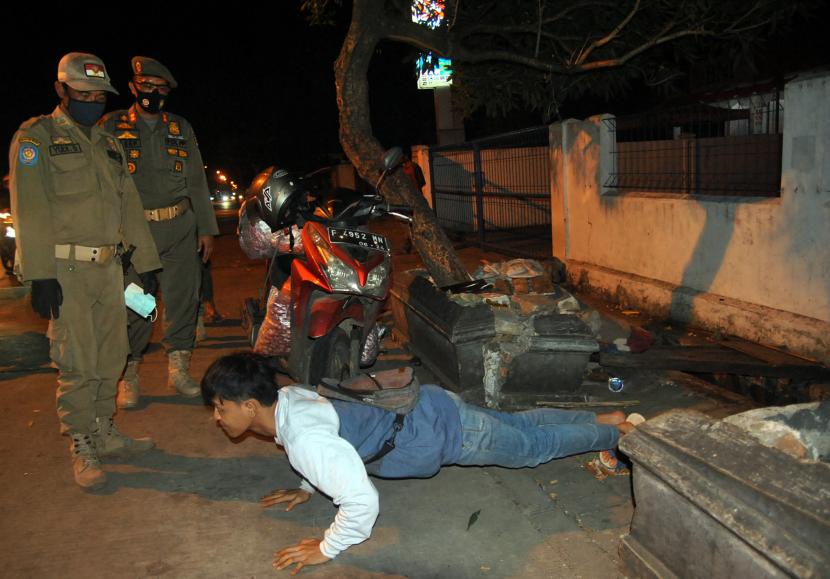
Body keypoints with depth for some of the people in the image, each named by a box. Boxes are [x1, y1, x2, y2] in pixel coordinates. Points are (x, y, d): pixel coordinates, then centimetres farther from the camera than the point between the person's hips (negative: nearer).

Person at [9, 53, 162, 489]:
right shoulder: (36, 137, -2)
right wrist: (40, 275, -18)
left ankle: (103, 433, 25)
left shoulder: (109, 143, 18)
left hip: (108, 266, 6)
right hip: (65, 269, -6)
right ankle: (82, 449, 9)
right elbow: (30, 211, -11)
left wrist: (147, 264, 13)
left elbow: (129, 206, 17)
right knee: (76, 362, -4)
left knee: (111, 356, 11)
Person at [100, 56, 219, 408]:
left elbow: (197, 181, 16)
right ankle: (129, 375, 13)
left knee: (183, 297, 3)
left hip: (180, 228, 3)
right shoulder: (111, 127, 6)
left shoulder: (181, 129, 15)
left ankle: (178, 369, 16)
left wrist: (206, 228, 11)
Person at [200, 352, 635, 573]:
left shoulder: (303, 440, -31)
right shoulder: (288, 398, -3)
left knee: (535, 445, 15)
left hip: (443, 430, -7)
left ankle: (618, 431, 36)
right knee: (519, 424, 26)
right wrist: (308, 488, 12)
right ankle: (602, 418, 44)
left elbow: (362, 501, -34)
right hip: (423, 405, 8)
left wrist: (326, 550, -21)